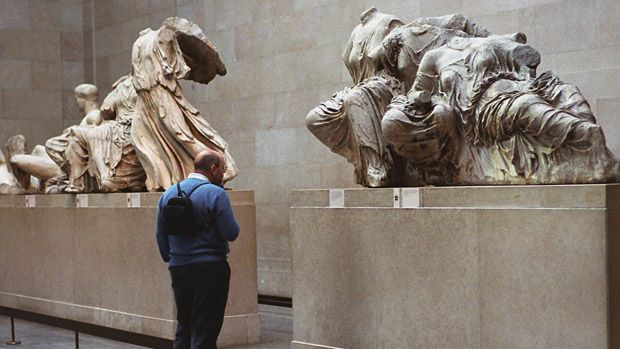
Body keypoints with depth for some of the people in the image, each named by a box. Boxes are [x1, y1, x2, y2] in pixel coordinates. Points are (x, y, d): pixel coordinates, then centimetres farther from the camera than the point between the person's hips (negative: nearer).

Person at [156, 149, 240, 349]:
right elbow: (231, 233, -16)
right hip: (210, 269, -6)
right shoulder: (215, 193, -11)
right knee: (204, 332, -1)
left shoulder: (168, 194, 9)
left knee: (183, 327, 15)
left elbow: (161, 235, 12)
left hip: (178, 269, 6)